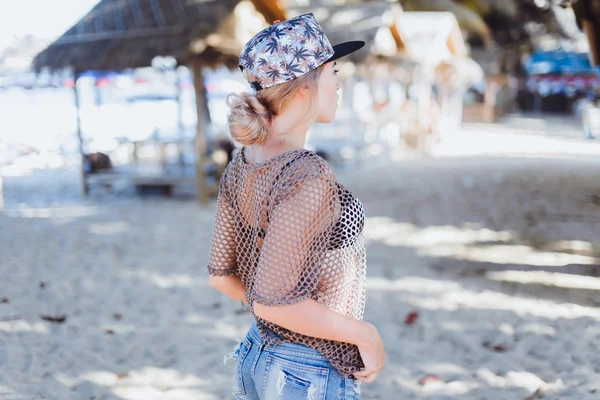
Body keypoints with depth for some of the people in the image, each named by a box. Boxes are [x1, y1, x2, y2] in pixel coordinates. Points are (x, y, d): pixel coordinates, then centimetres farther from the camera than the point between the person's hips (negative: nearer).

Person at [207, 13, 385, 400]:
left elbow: (221, 274, 7)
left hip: (255, 359, 8)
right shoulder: (307, 176, -24)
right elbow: (272, 300, -26)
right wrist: (365, 334, -15)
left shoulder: (242, 164, 0)